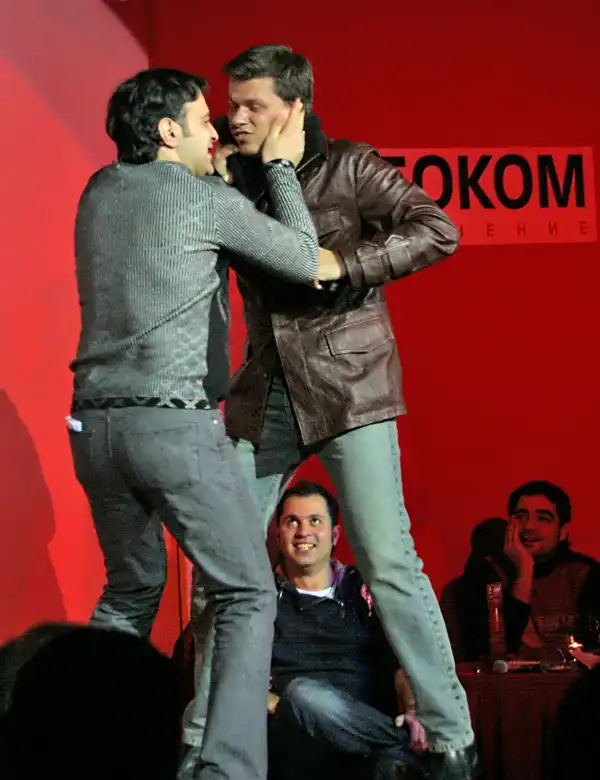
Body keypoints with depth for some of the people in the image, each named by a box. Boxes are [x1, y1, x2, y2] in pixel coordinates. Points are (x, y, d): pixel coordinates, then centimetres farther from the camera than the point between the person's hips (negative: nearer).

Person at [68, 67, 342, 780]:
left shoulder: (97, 194, 13)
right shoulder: (206, 199, -5)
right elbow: (305, 262, 4)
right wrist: (281, 166, 14)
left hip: (96, 425, 7)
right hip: (175, 424, -7)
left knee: (130, 593, 21)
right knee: (247, 596, 0)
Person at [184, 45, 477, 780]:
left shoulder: (348, 168, -5)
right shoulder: (236, 179, 9)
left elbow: (437, 231, -13)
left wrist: (344, 264, -23)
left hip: (348, 387, -5)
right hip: (265, 394, 5)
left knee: (387, 562, -9)